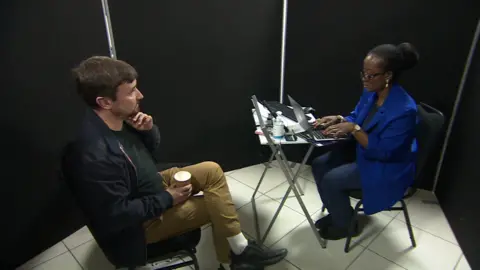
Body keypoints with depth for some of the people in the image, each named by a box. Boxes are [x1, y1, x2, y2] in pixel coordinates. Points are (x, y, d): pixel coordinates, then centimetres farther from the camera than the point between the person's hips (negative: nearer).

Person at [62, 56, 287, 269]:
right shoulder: (95, 154, -35)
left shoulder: (120, 119, -9)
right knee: (217, 206, -8)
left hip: (154, 185, 8)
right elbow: (117, 214, -28)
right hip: (142, 221, -8)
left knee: (211, 170, 0)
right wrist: (167, 199, -19)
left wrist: (148, 130, -16)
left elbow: (151, 149, 6)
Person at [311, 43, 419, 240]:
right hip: (361, 152, 8)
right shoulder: (371, 93, -6)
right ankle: (336, 213, 18)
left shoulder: (404, 110, -31)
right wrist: (339, 119, -13)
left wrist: (353, 129, -32)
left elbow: (383, 151, -29)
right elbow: (356, 118, 8)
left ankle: (346, 224, 10)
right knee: (319, 165, -1)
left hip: (386, 169, -8)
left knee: (331, 179, -19)